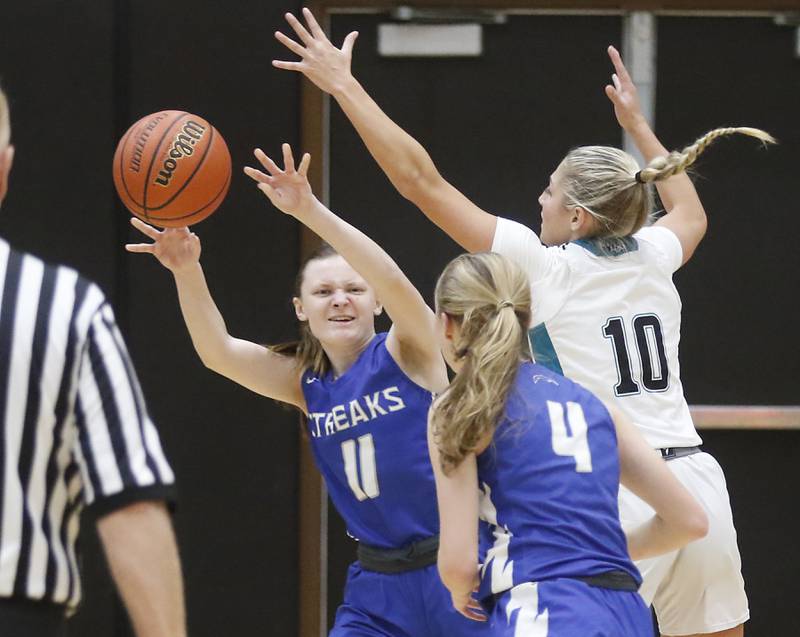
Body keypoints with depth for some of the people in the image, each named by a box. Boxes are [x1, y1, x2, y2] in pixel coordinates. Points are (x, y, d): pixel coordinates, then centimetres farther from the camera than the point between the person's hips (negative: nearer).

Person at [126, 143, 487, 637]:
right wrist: (188, 272, -26)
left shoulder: (408, 352, -8)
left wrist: (311, 212, -40)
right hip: (379, 586, 5)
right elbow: (218, 351, -8)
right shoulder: (306, 383, 5)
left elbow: (396, 284, -28)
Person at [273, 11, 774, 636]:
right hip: (697, 483, 7)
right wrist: (638, 126, 45)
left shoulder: (547, 268, -6)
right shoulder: (652, 258, 10)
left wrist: (343, 84, -1)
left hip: (614, 498, -7)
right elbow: (691, 213, 38)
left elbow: (422, 182, -6)